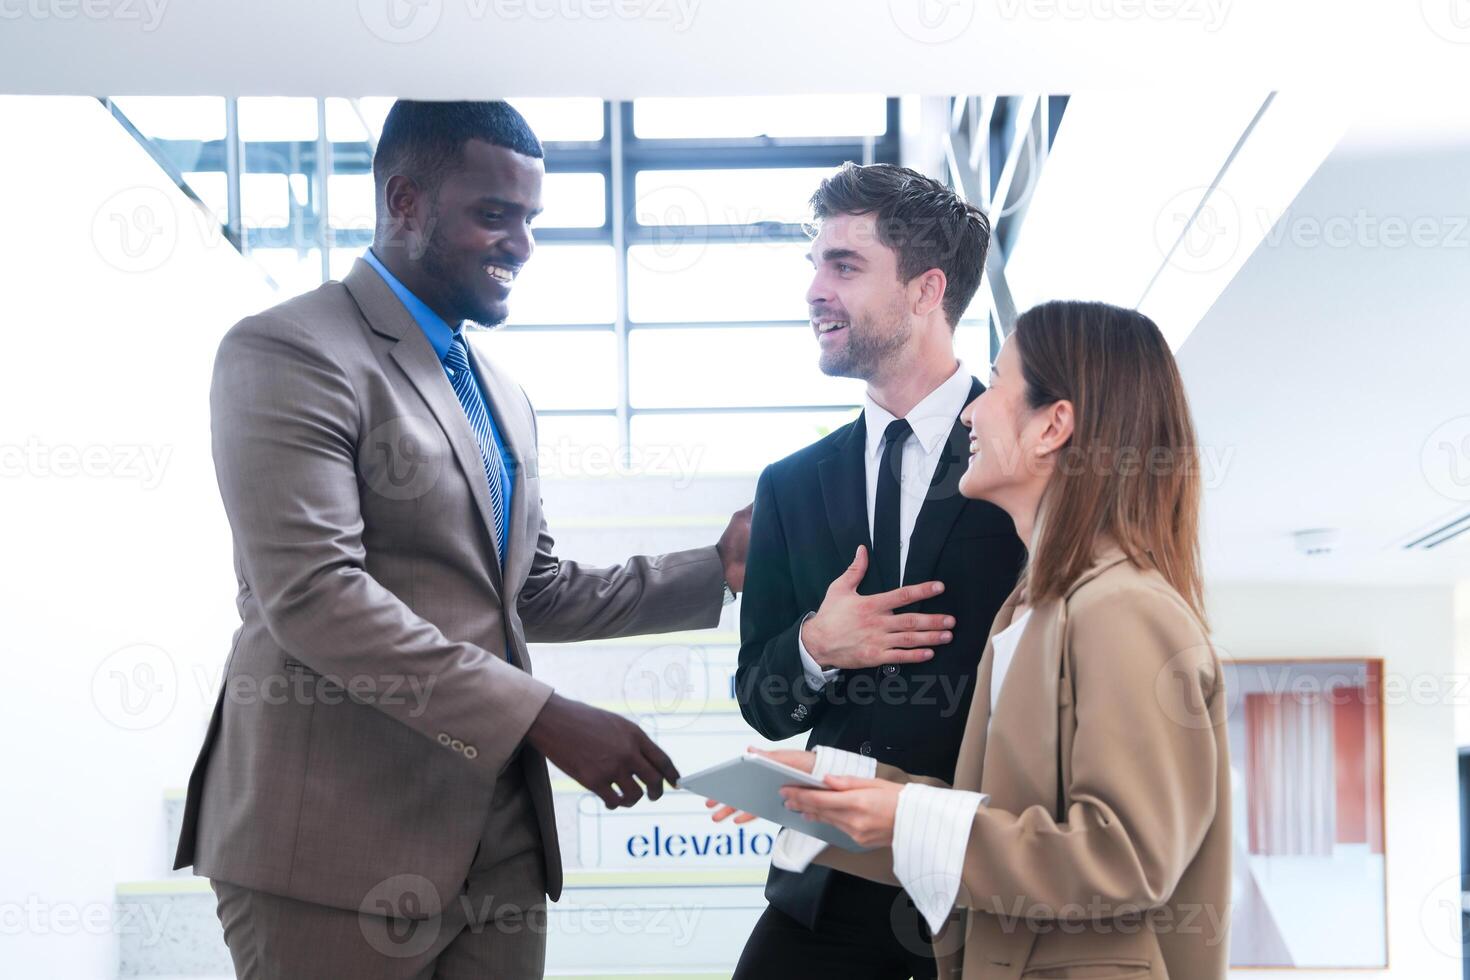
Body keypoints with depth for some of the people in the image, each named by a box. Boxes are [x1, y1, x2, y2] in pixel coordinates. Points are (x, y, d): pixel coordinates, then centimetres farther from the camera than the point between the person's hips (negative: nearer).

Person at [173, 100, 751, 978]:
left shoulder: (501, 395, 20)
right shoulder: (290, 353, -8)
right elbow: (313, 595, -19)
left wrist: (716, 571, 9)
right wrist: (543, 717, -21)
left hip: (500, 840, 8)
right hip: (342, 847, -7)